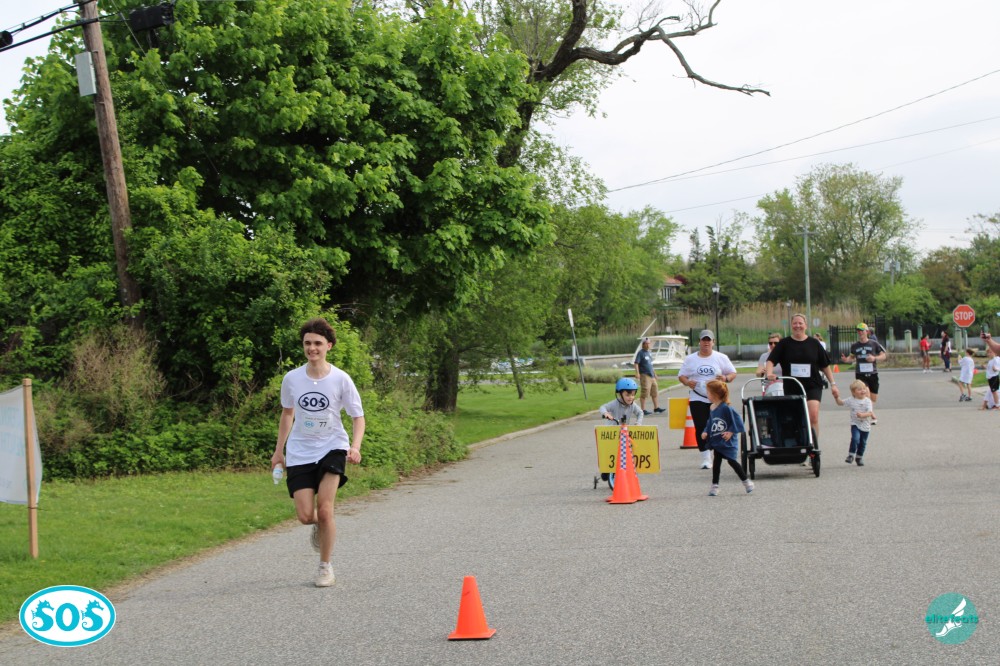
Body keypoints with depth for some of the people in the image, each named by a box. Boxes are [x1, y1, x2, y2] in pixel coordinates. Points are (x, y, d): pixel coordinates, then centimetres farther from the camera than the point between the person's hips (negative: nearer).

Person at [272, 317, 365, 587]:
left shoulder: (341, 379, -9)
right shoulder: (291, 379, -2)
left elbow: (358, 417, -2)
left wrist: (355, 446, -19)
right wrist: (279, 450, 16)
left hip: (332, 447, -2)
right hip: (300, 452, 2)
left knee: (324, 509, -16)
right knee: (305, 516, -7)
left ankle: (325, 566, 4)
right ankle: (320, 526, 32)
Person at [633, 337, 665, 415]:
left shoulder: (649, 353, 17)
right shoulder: (640, 353, -8)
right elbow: (636, 363, -16)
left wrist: (654, 373, 29)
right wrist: (637, 373, -29)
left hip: (651, 375, 9)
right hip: (644, 375, -9)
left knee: (655, 391, 13)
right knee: (645, 392, -10)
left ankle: (656, 407, 22)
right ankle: (643, 410, -6)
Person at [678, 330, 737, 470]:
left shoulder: (721, 358, 7)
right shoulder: (690, 359, 9)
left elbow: (733, 373, 10)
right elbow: (681, 375, 12)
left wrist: (726, 378, -13)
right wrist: (687, 382, -10)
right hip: (697, 399, 0)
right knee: (701, 428, -8)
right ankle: (705, 458, -6)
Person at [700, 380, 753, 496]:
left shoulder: (726, 408, -20)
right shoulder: (711, 409, 4)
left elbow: (736, 420, -17)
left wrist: (731, 432, -19)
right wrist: (705, 432, 2)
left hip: (727, 442, -7)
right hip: (716, 441, 7)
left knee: (732, 461, -1)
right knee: (716, 462, 7)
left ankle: (746, 481, 16)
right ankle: (714, 485, 13)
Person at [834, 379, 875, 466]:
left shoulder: (867, 401, -9)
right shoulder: (851, 400, -3)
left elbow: (870, 412, -18)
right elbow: (840, 403, 9)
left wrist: (862, 415, -36)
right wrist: (836, 397, -9)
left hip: (865, 426, 1)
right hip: (855, 424, -1)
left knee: (863, 443, 12)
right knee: (855, 438, -23)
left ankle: (859, 458, 31)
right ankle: (851, 455, -10)